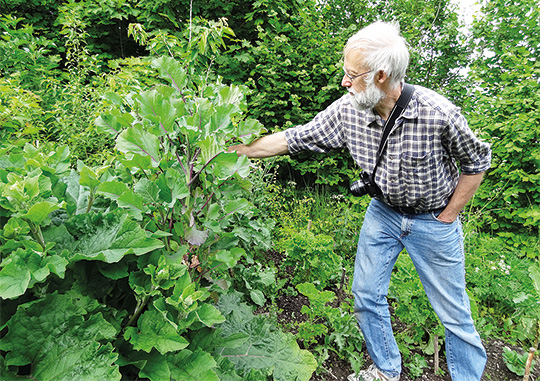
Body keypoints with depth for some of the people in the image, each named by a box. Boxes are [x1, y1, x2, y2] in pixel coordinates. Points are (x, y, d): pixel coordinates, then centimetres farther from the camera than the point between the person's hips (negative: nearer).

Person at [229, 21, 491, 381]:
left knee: (453, 312, 9)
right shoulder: (347, 110, -16)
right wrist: (235, 149, -9)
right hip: (383, 212, 4)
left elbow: (477, 162, -10)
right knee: (367, 295, 11)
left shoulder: (438, 113, -27)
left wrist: (447, 217, -8)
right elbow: (295, 138, -8)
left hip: (434, 220, -3)